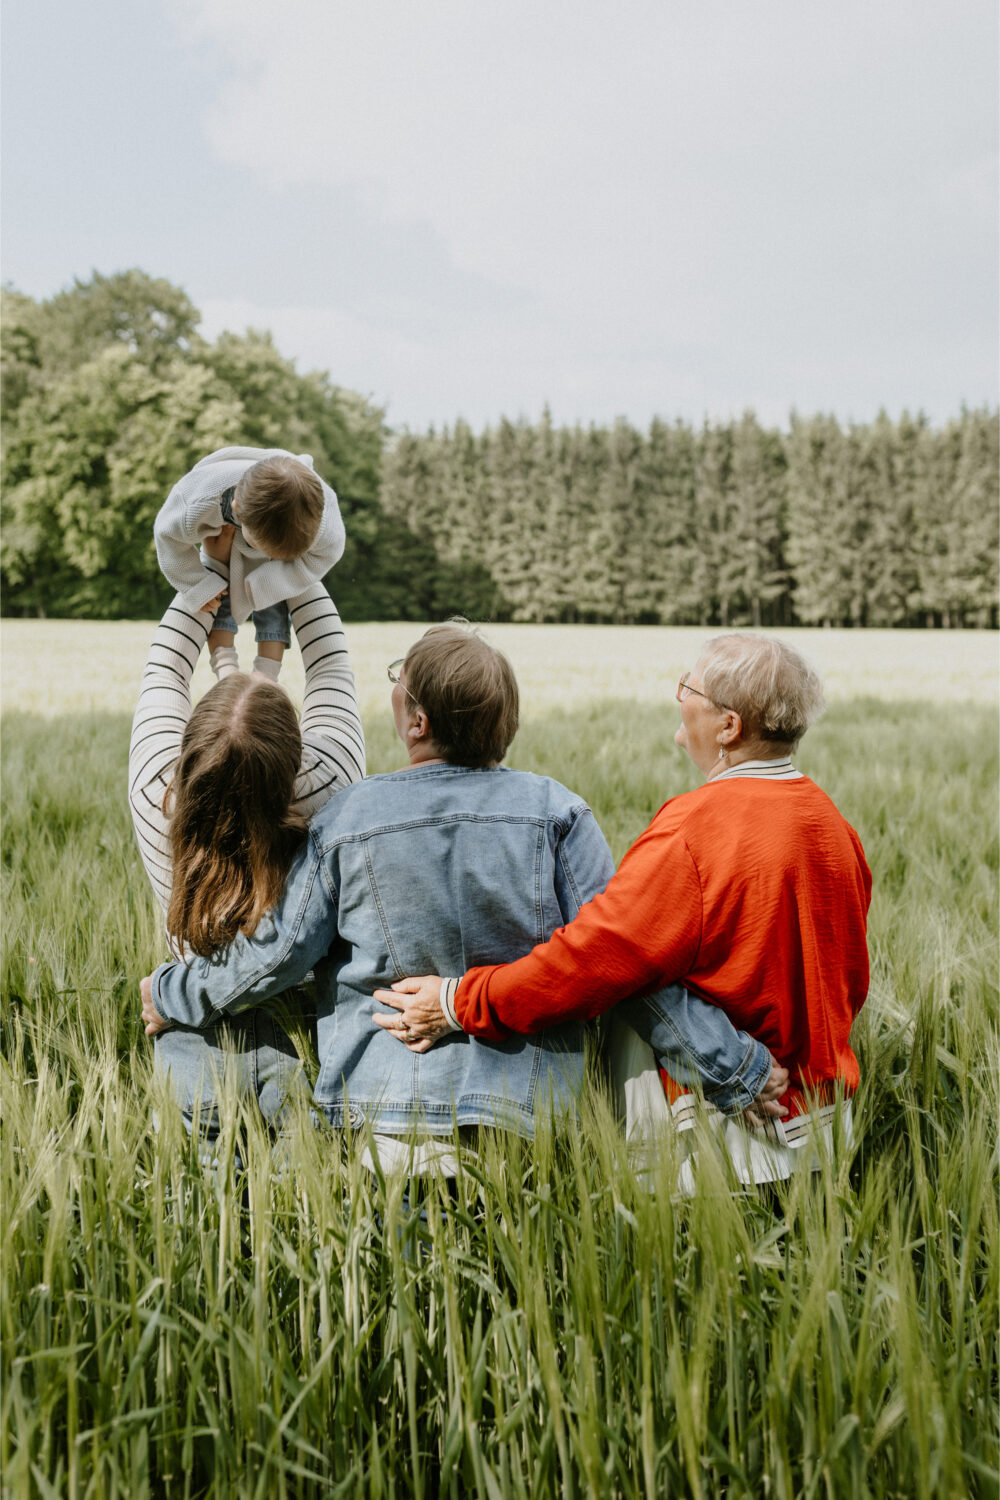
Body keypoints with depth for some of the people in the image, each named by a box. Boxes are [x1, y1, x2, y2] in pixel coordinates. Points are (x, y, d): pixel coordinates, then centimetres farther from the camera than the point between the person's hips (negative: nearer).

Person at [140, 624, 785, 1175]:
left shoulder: (344, 820, 0)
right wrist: (739, 1068, 2)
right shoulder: (555, 811, 0)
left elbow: (274, 954, 4)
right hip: (527, 1117, 1)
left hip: (376, 1121, 0)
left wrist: (171, 993, 23)